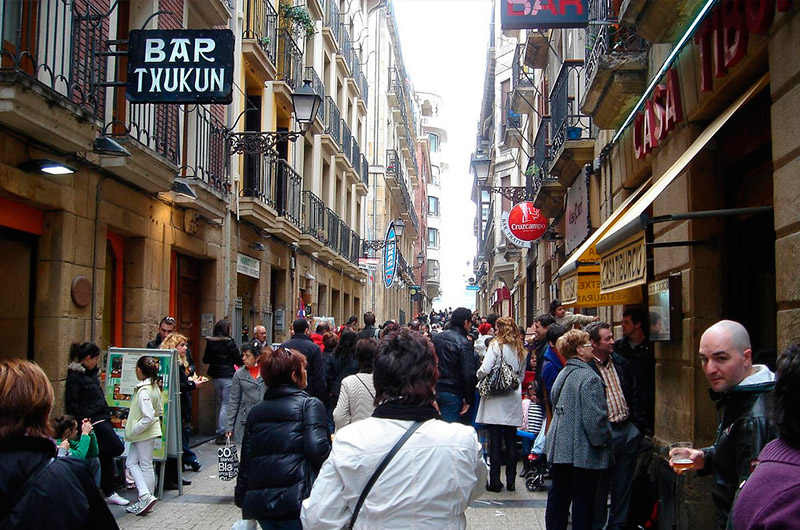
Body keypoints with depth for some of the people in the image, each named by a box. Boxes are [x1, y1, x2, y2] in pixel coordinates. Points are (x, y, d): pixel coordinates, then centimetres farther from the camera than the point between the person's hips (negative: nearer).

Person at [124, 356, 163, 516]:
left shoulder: (143, 391, -22)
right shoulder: (155, 387, 7)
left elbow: (149, 417, -27)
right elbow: (159, 411, 16)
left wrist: (134, 430, -16)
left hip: (145, 433, -9)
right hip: (147, 432, 9)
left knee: (146, 466, -1)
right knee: (131, 462, 12)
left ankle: (146, 497, 6)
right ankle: (145, 497, 11)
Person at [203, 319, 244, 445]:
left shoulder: (210, 343, 3)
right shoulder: (229, 343, -13)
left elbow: (205, 360, 10)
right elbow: (238, 359, -9)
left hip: (215, 376, 6)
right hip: (228, 376, -6)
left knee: (220, 404, 16)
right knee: (226, 406, -2)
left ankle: (219, 433, 18)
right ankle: (221, 434, -4)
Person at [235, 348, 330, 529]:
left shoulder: (255, 411, 13)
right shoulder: (309, 404, -3)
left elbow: (245, 461, 14)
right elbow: (317, 448, -18)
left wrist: (243, 501, 21)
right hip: (296, 502, -6)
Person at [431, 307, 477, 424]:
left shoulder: (436, 338, 7)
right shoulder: (465, 343, -13)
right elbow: (469, 374, -18)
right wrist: (469, 400, -10)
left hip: (435, 391, 6)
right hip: (453, 393, -6)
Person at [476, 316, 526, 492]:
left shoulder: (496, 345, -9)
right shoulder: (520, 349, 9)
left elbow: (485, 370, -16)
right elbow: (522, 375, 15)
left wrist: (479, 377, 4)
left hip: (496, 400, -5)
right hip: (513, 399, 5)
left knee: (495, 441, -1)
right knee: (511, 441, 9)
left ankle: (495, 481, 1)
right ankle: (510, 481, 13)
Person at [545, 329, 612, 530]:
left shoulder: (562, 374, 10)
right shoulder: (589, 378, -17)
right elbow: (595, 416, -20)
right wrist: (603, 440, -7)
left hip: (559, 447, 8)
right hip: (583, 451, -8)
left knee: (558, 496, 16)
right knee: (583, 499, 3)